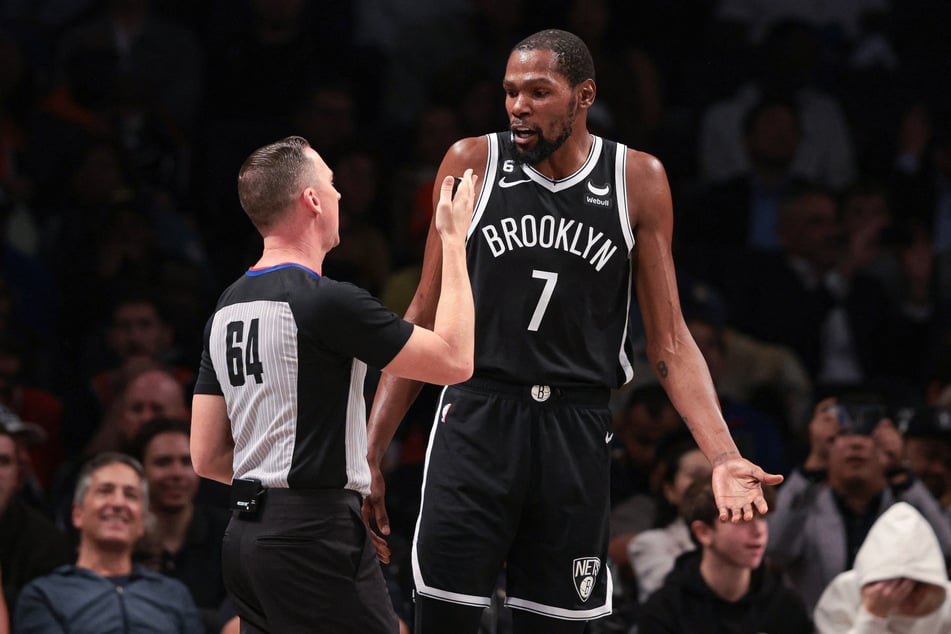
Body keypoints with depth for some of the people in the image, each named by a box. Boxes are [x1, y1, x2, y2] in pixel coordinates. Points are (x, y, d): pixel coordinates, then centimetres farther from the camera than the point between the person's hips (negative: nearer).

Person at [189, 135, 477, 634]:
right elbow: (454, 361, -8)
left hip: (245, 536, 9)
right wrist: (454, 241, 1)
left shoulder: (226, 309, 12)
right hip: (315, 537, -9)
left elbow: (207, 457, 15)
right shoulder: (327, 302, -13)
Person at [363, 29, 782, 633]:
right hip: (476, 422, -1)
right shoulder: (473, 163, 1)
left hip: (575, 438, 1)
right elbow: (425, 320, 7)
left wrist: (724, 456, -11)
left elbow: (670, 343, 3)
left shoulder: (638, 180, 2)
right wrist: (369, 453, 1)